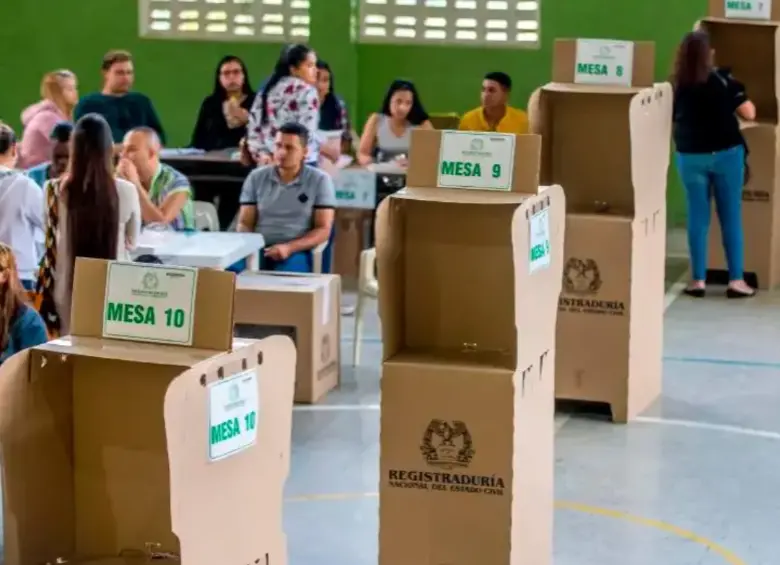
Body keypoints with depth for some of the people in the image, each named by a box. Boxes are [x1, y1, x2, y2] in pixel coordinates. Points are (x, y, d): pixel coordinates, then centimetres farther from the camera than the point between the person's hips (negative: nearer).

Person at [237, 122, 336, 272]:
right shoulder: (256, 177, 11)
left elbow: (323, 230, 0)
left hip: (297, 251, -2)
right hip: (257, 249, 2)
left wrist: (289, 247, -15)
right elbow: (245, 223, 11)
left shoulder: (320, 180, 3)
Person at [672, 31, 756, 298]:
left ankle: (698, 280, 7)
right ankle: (736, 280, 7)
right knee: (731, 216, 6)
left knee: (697, 217, 8)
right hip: (725, 153, -2)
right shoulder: (722, 80, -9)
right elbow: (749, 113, -7)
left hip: (690, 156, 2)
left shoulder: (676, 86, -2)